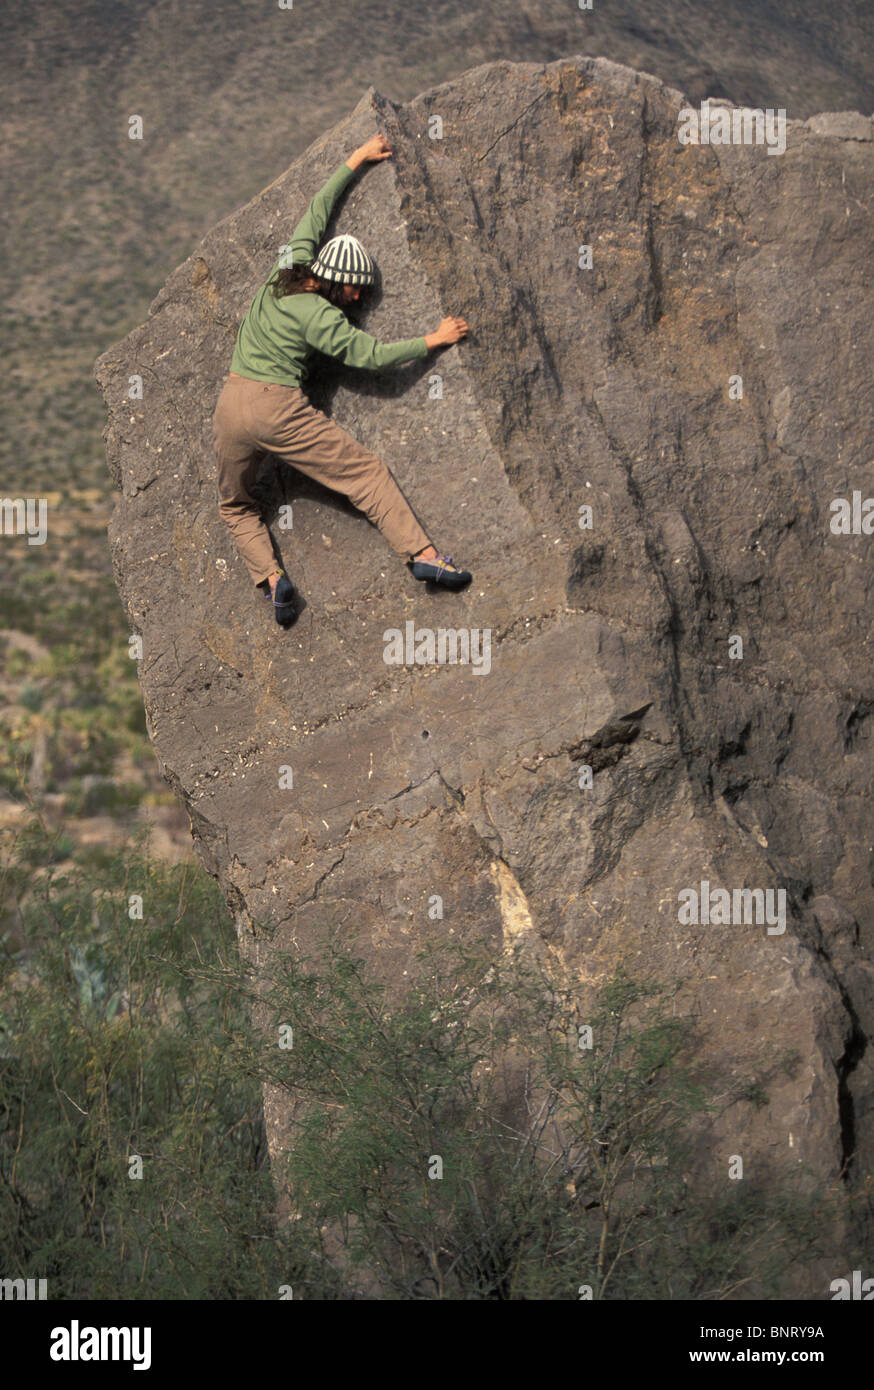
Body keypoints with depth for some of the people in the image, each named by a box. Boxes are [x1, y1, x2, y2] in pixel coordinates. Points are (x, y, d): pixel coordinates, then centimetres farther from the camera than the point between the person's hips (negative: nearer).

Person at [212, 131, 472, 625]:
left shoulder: (288, 269, 9)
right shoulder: (319, 317, -9)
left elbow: (317, 209, 21)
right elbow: (374, 355, -4)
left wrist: (355, 162, 28)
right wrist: (434, 340, 5)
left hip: (230, 408, 7)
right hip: (279, 410, -7)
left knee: (236, 504, 22)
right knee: (366, 471, 1)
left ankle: (270, 575, 0)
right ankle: (421, 552, -6)